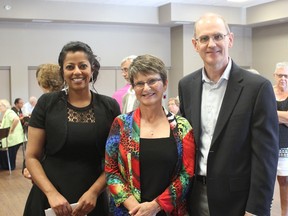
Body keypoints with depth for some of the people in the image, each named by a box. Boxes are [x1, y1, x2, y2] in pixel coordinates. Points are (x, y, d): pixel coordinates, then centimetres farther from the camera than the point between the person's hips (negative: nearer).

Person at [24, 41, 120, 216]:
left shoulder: (109, 106, -1)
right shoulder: (47, 103, -3)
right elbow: (32, 157, -2)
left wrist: (94, 192, -11)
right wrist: (52, 193, -14)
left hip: (92, 200, 1)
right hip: (49, 199, 0)